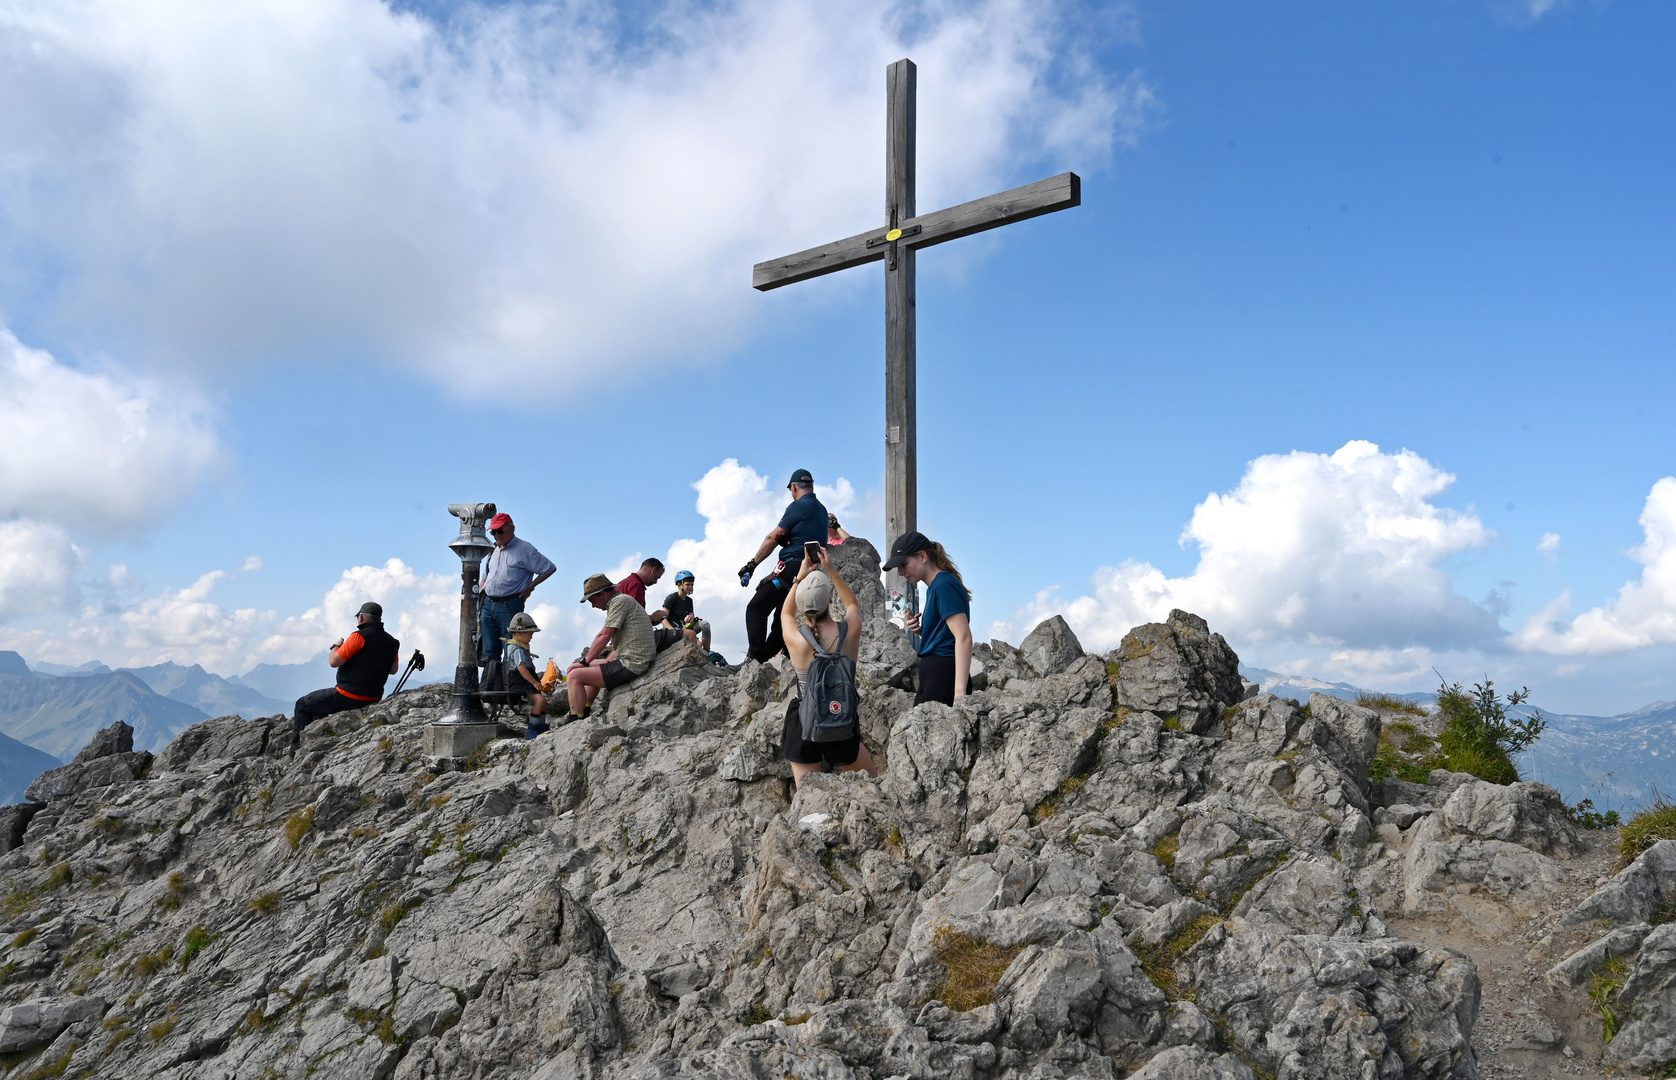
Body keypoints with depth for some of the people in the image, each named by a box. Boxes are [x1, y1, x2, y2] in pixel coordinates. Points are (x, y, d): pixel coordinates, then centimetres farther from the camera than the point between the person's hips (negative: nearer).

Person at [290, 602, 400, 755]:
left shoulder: (360, 636, -17)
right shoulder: (392, 643, 5)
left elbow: (334, 661, -17)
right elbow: (393, 670, 18)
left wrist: (336, 646, 3)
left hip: (349, 696, -8)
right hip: (374, 699, 8)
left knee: (302, 705, 10)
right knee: (318, 703, 33)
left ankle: (296, 750, 10)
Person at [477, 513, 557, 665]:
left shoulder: (524, 549, -3)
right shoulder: (493, 551, 17)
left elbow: (549, 568, -4)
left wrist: (530, 587, -3)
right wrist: (480, 600, 13)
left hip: (510, 606, -6)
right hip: (488, 605, 6)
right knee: (489, 651, 7)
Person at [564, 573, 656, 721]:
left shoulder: (620, 600, -10)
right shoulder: (624, 601, 21)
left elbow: (604, 636, -15)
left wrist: (584, 662, -7)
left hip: (630, 665, -11)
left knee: (574, 676, -12)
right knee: (592, 665, 31)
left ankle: (575, 721, -9)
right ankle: (584, 712, 35)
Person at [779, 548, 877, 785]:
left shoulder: (794, 639, -12)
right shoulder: (850, 631, -10)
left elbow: (786, 613, 14)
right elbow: (852, 604, 15)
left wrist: (800, 578, 14)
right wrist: (832, 571, 15)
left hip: (802, 723, 0)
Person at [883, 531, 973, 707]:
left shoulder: (944, 585, -11)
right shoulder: (935, 587, 18)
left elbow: (963, 637, -20)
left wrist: (960, 691, -27)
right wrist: (921, 631, 6)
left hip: (942, 679, -10)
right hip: (933, 676, 10)